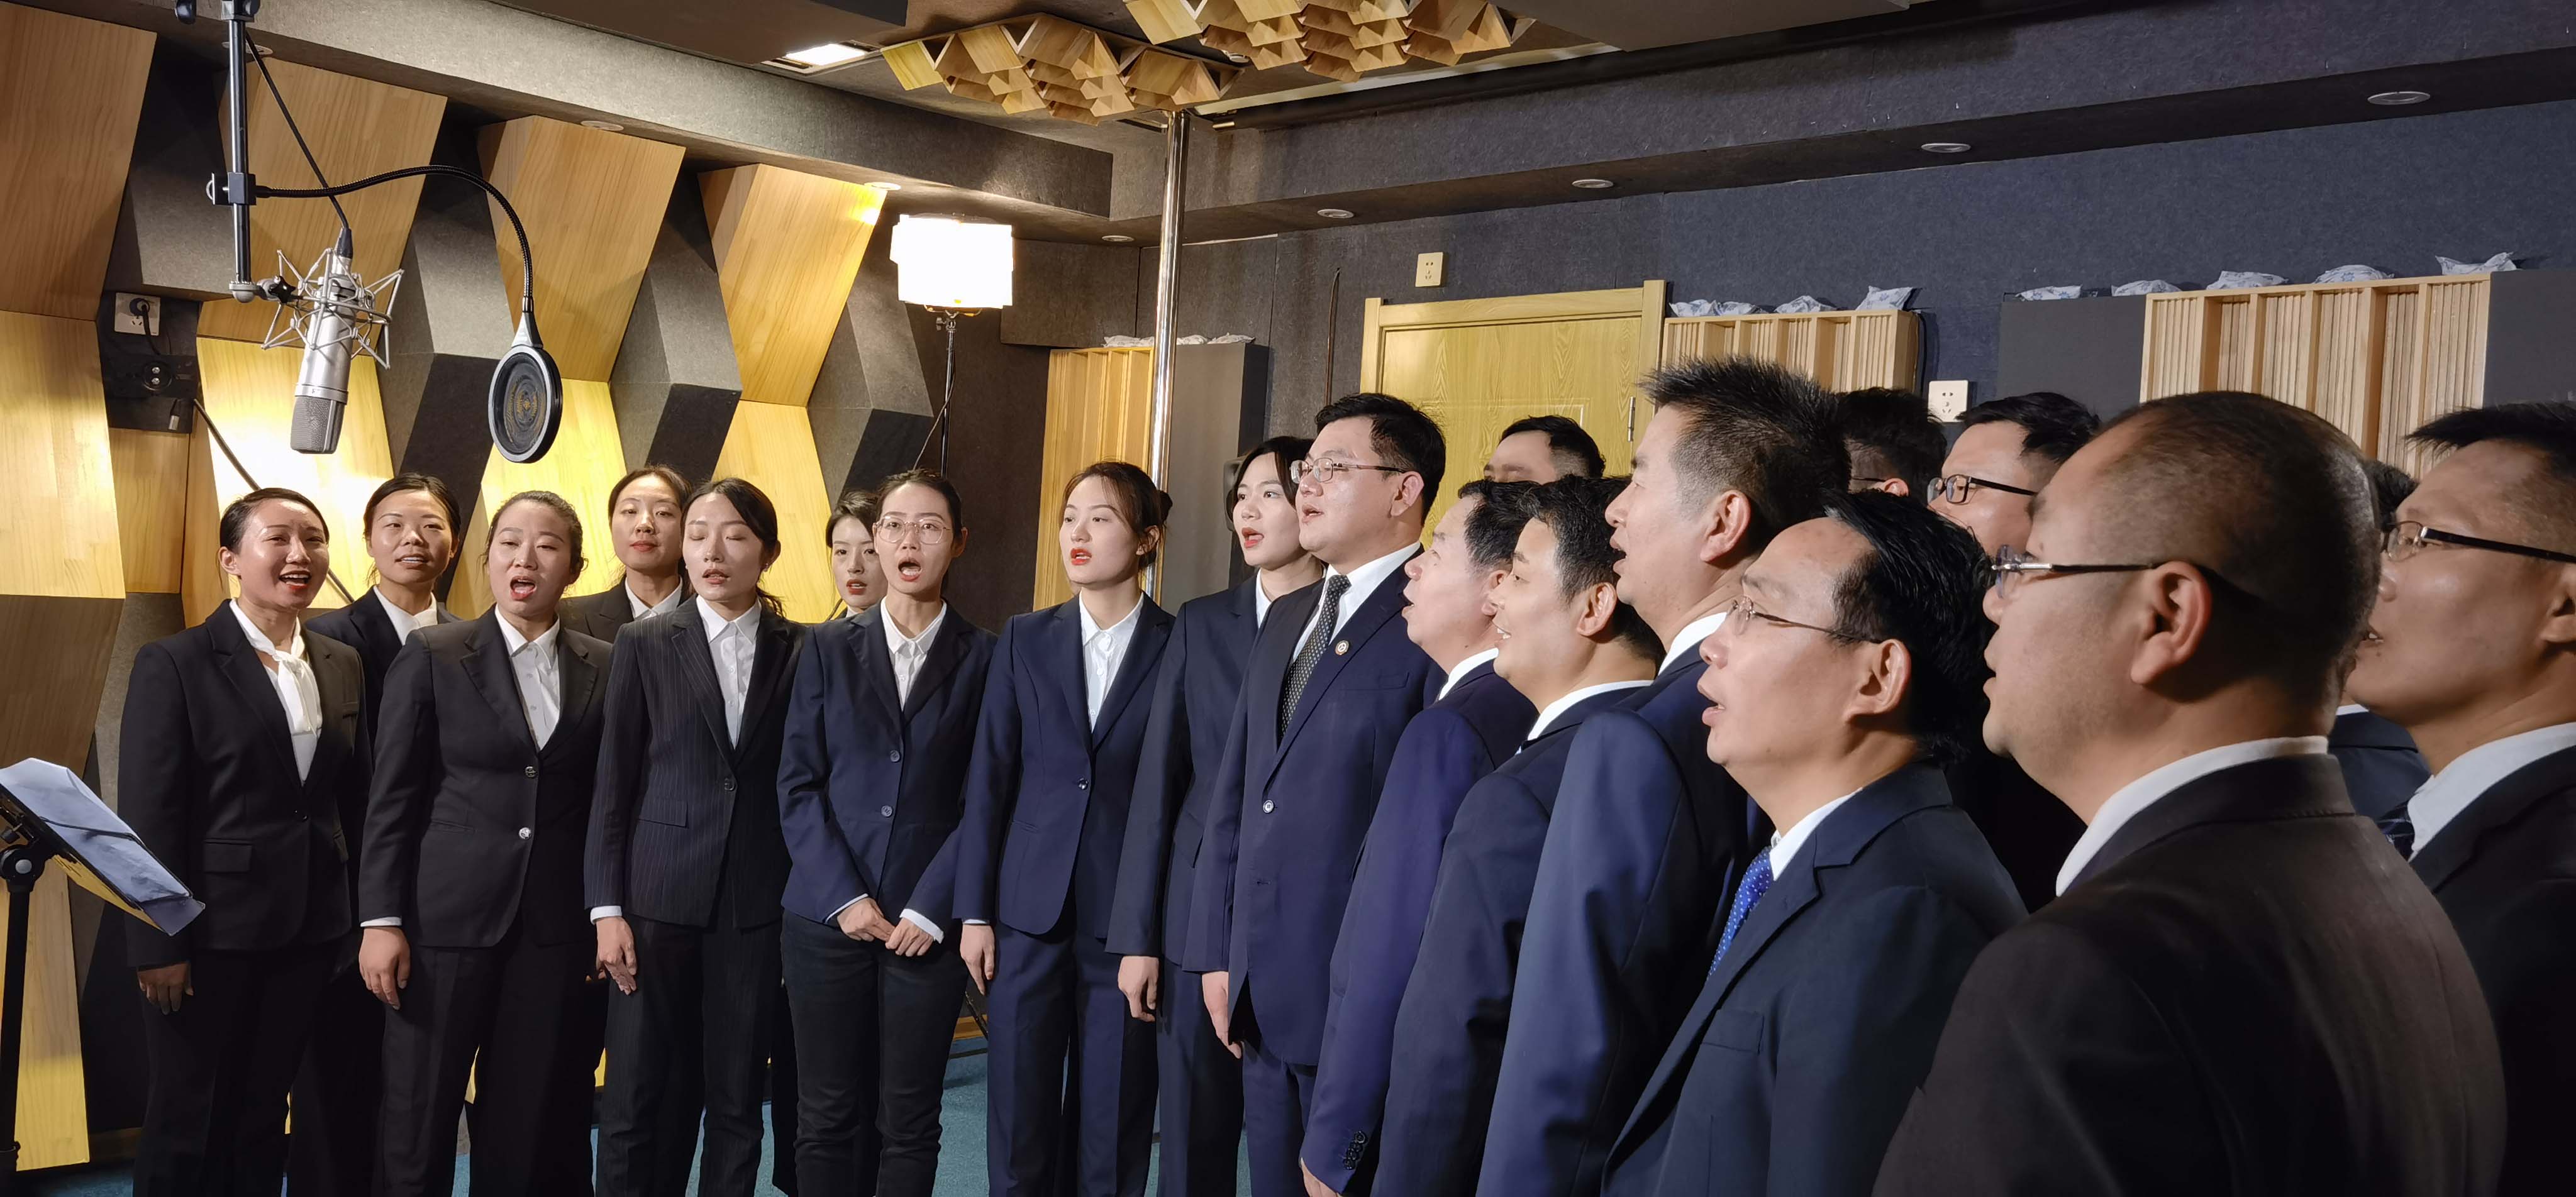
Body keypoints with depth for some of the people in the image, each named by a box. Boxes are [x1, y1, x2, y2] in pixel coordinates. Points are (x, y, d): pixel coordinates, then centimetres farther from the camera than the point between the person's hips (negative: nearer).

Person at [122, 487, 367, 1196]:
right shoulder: (174, 665, -7)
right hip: (211, 927, -5)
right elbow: (147, 816, -10)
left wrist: (358, 916, 8)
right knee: (189, 1120, 7)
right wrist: (158, 945, -14)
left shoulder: (344, 666, 9)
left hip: (309, 928, 5)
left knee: (265, 1114, 14)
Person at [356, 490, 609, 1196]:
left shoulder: (603, 669, 6)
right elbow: (391, 800, -2)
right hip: (447, 916, -2)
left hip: (554, 925, 2)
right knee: (419, 1119, 4)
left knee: (531, 1122, 8)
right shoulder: (432, 657, 0)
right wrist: (381, 920, -7)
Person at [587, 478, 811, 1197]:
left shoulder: (801, 649, 3)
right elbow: (612, 783, 1)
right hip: (659, 896, 0)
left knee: (738, 1100, 7)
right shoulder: (643, 644, 3)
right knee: (632, 1101, 2)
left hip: (758, 902, 1)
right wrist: (607, 908, -4)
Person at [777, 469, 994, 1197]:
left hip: (928, 923, -1)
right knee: (827, 1116, 6)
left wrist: (930, 908, -10)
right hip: (827, 916, 1)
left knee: (908, 1121, 5)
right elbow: (796, 786, 1)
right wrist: (843, 897, -9)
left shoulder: (982, 658, 2)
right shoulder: (827, 650, 6)